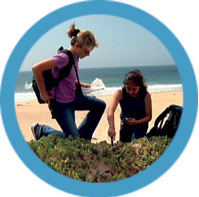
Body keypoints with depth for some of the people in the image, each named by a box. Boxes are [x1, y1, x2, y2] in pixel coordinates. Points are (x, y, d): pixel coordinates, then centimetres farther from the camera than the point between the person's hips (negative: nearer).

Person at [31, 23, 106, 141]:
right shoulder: (64, 57, -24)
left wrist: (82, 85, 4)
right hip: (61, 104, -9)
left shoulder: (76, 57, 3)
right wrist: (43, 93, -20)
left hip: (73, 98, 9)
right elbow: (36, 68, -28)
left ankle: (83, 135, 21)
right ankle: (41, 130, 11)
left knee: (100, 105, 14)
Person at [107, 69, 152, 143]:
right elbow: (110, 110, -38)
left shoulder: (146, 95, -22)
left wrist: (137, 122, -34)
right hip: (125, 123, 2)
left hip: (140, 123, -2)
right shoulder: (120, 93, -23)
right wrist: (111, 127, -54)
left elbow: (149, 116, -14)